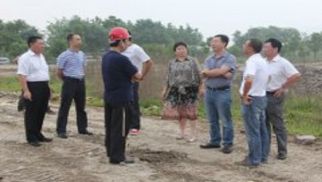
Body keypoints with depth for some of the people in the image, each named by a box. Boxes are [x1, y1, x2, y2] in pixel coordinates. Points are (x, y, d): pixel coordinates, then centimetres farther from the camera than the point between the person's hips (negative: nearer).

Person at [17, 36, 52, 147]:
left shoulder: (41, 56, 15)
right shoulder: (25, 57, -12)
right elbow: (22, 75, -19)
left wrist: (47, 87, 21)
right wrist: (26, 91, -27)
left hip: (43, 87, 9)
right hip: (33, 87, -9)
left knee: (41, 112, 14)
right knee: (32, 113, -1)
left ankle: (38, 134, 27)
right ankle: (31, 138, 6)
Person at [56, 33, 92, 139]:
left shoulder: (82, 55, 8)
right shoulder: (64, 55, -10)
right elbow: (59, 72, -5)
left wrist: (81, 78, 13)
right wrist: (67, 81, 4)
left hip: (81, 82, 6)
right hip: (70, 82, -6)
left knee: (81, 107, 13)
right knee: (65, 107, -2)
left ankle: (82, 128, 23)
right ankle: (61, 130, 4)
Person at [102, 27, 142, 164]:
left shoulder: (106, 57, 7)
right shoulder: (121, 59, -21)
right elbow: (138, 76, -14)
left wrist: (129, 75, 3)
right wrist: (134, 74, 7)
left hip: (109, 97, 9)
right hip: (122, 99, -9)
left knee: (110, 126, 16)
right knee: (120, 128, -2)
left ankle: (111, 152, 28)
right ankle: (117, 157, 3)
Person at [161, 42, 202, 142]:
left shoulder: (192, 61, 2)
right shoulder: (171, 63, 10)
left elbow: (198, 75, 2)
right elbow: (169, 77, 14)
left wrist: (200, 87, -3)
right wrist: (165, 89, 12)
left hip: (190, 89, -3)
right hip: (176, 90, 3)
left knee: (190, 111, -2)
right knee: (179, 111, 6)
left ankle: (193, 134, 5)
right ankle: (182, 133, 19)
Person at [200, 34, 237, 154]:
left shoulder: (230, 58, -6)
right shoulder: (209, 59, 12)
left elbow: (221, 71, -19)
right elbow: (204, 74, -4)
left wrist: (209, 72, -4)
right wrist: (221, 73, -14)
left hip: (223, 92, -6)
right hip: (209, 91, 6)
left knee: (226, 120, -1)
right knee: (212, 120, 13)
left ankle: (228, 144, 6)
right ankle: (215, 141, 23)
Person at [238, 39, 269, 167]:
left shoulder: (252, 61, -20)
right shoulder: (262, 60, 11)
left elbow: (249, 80, -35)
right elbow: (267, 78, 26)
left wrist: (244, 95, -23)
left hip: (251, 99, -9)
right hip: (261, 97, 9)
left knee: (252, 131, -1)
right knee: (262, 130, 15)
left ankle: (254, 160, 5)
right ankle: (263, 156, 24)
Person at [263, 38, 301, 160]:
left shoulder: (282, 63, -12)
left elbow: (296, 76, -21)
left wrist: (283, 88, -16)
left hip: (274, 97, -7)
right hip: (262, 96, 7)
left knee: (278, 125, 0)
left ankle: (282, 151, 9)